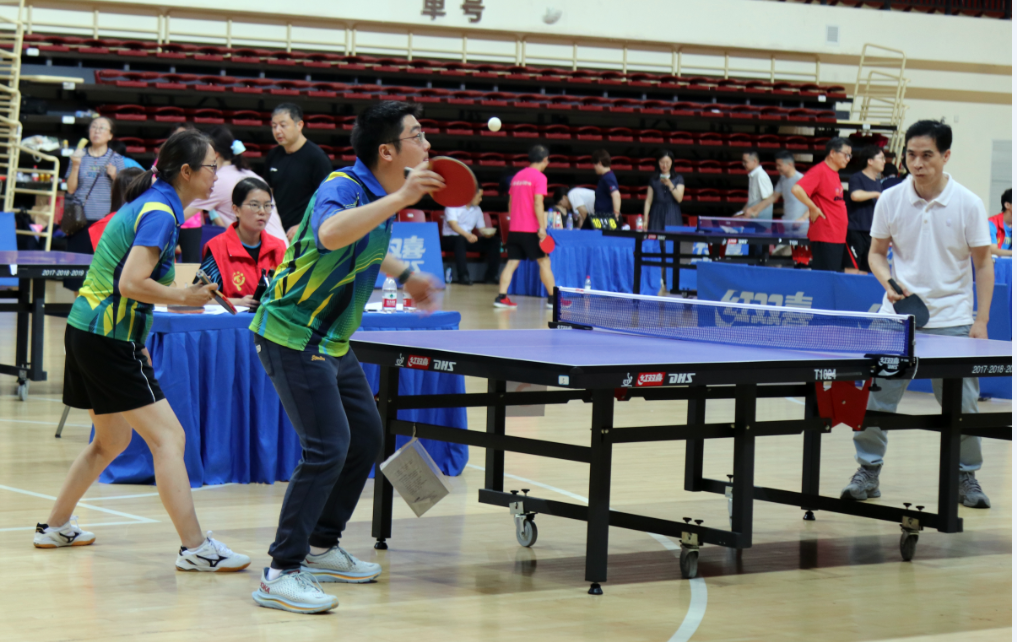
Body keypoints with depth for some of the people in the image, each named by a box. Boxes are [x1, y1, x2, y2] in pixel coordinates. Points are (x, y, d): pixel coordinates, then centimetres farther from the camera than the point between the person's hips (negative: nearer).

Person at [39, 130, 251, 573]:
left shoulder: (151, 203, 14)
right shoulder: (160, 212, -15)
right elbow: (132, 284, -25)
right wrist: (185, 298, -13)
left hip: (86, 327, 10)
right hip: (107, 338, -10)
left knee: (112, 441, 22)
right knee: (168, 437, -11)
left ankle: (56, 528, 30)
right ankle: (194, 548, -15)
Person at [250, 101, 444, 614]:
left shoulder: (381, 196, 8)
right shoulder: (342, 188, -21)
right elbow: (331, 234, -46)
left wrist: (405, 275, 34)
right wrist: (400, 199, -48)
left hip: (330, 341, 10)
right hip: (292, 335, -10)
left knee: (366, 437, 16)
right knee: (327, 447, -16)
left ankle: (321, 547, 28)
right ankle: (281, 573, -12)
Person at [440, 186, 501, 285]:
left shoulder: (477, 210, 14)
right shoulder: (453, 205, -9)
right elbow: (453, 225, -23)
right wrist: (467, 235, -40)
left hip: (468, 239, 7)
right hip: (449, 239, -7)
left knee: (494, 241, -10)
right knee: (460, 239, -42)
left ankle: (491, 275, -15)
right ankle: (463, 276, -42)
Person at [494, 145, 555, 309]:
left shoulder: (518, 176, 13)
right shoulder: (539, 177, -8)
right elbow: (538, 203, -17)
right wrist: (542, 227, -18)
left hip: (514, 228, 6)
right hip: (530, 230, -6)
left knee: (512, 263, 5)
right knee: (544, 262, 3)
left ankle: (501, 297, -4)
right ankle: (553, 298, 5)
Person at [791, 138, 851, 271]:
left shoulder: (835, 174, 15)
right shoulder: (820, 171, -12)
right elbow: (796, 190, -25)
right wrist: (813, 208, -17)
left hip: (838, 237, 9)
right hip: (824, 237, -9)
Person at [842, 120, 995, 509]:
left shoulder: (968, 204, -6)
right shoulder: (890, 200, -2)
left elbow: (983, 264, -1)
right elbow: (877, 252, 9)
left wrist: (981, 321, -8)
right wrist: (889, 282, -12)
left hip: (951, 320, -1)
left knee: (961, 404, 1)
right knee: (876, 396, -2)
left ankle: (966, 477, 17)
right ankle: (868, 472, 11)